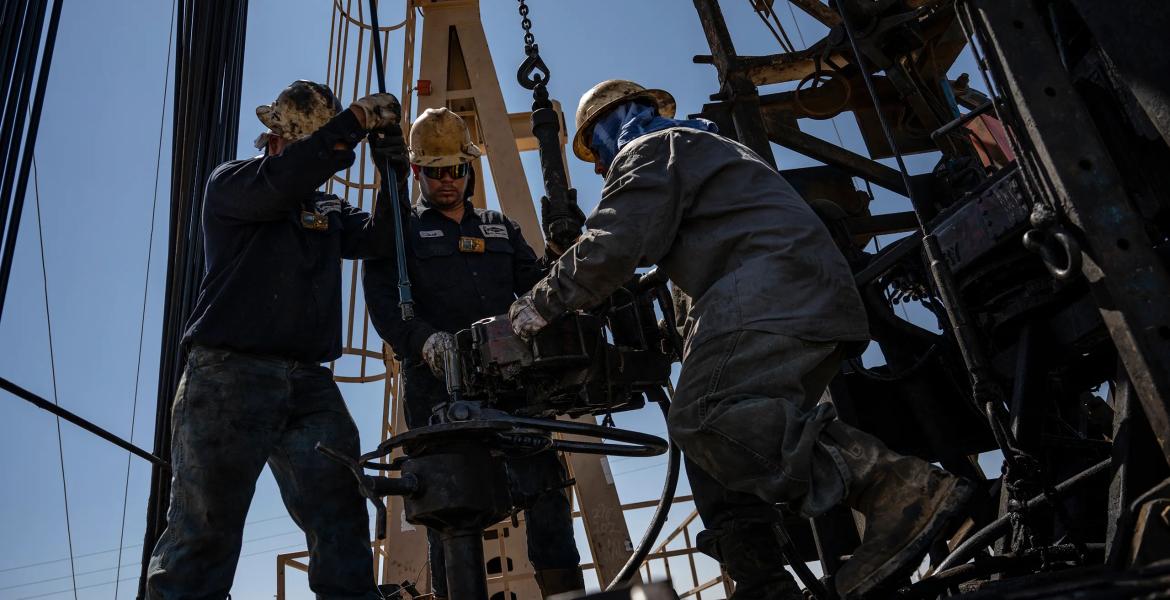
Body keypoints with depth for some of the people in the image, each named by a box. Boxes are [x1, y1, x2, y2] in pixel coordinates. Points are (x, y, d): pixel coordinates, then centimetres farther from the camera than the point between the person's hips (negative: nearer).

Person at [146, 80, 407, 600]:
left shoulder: (329, 209, 22)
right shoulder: (230, 182, 7)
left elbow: (377, 241, 5)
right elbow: (277, 185, -15)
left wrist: (393, 173, -6)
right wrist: (353, 121, -16)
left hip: (309, 382, 5)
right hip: (229, 375, -4)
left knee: (342, 516, -3)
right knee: (206, 525, -3)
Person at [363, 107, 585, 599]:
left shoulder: (501, 228, 24)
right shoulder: (400, 232, 13)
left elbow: (536, 285, 12)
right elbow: (383, 303, -4)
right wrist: (426, 341, -24)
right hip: (438, 383, -2)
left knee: (544, 484, -5)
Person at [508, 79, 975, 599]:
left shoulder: (650, 148, 7)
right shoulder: (705, 148, 38)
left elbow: (612, 247, -8)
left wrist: (541, 304, 2)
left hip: (771, 292, -10)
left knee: (707, 418, -26)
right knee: (709, 437, 9)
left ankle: (900, 486, -32)